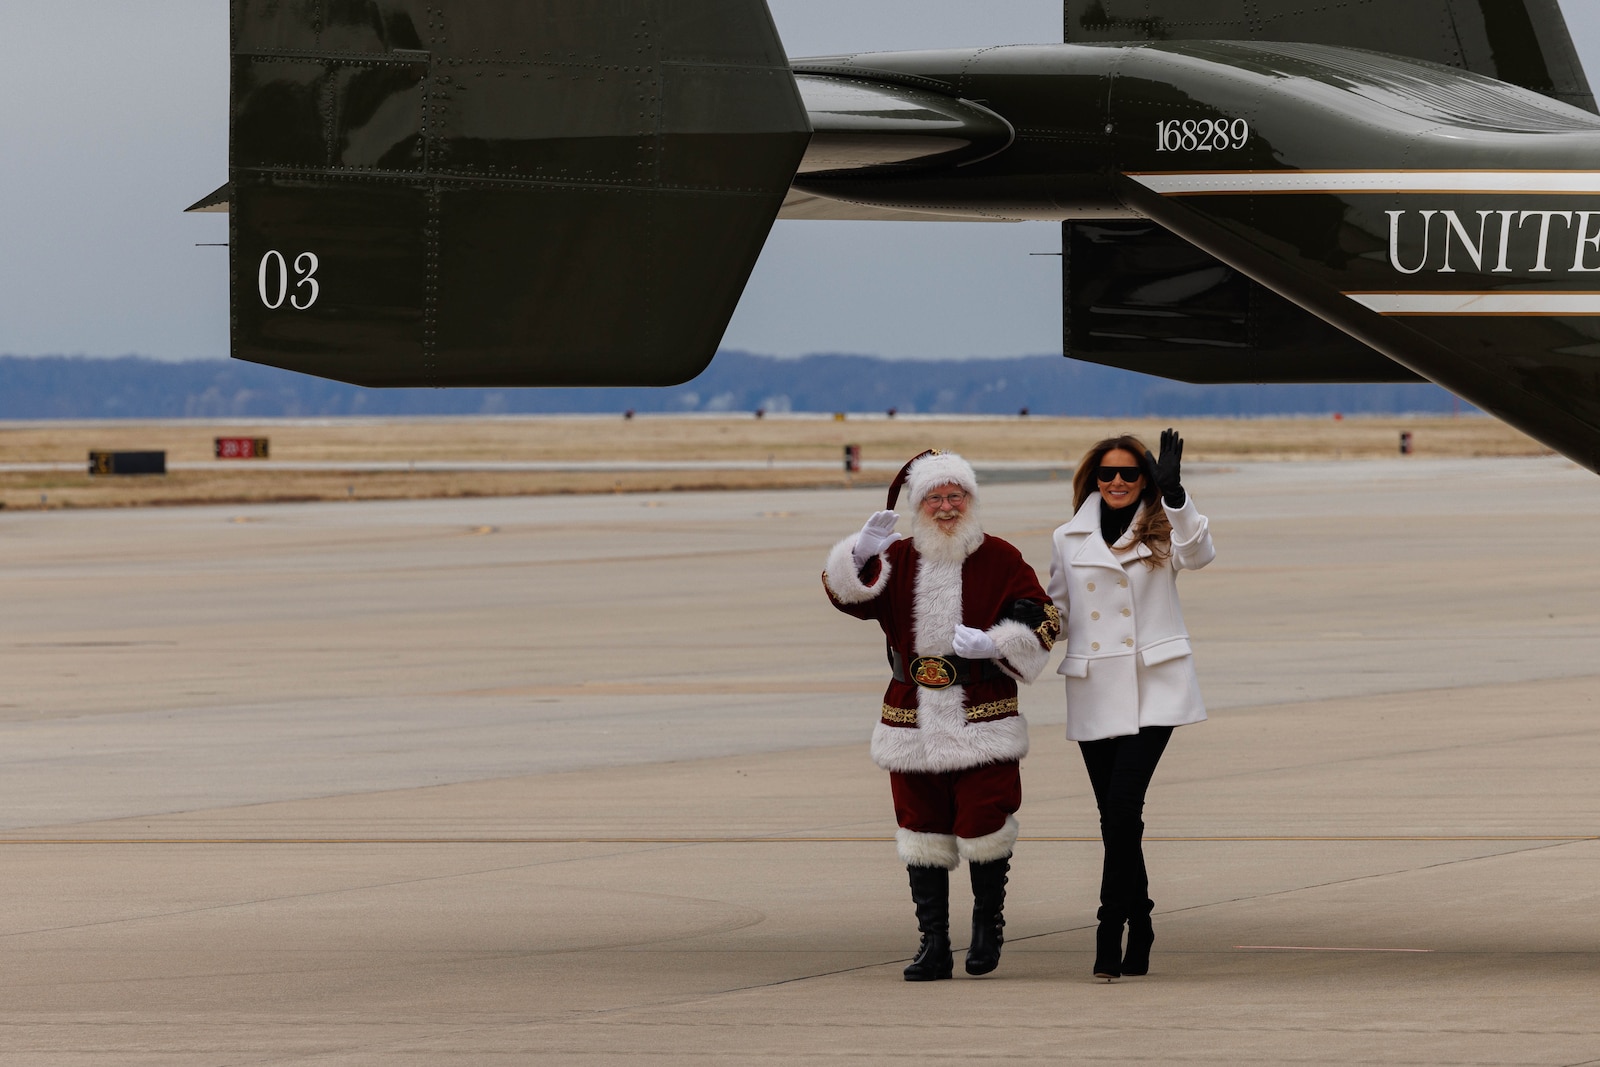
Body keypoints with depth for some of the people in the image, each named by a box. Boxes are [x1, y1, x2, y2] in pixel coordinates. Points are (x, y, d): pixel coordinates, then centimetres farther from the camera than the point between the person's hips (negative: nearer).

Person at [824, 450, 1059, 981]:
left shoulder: (1000, 560, 1)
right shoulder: (898, 558, 9)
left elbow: (1040, 620, -1)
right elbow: (848, 594, 1)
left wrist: (990, 644, -15)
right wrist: (861, 553, -17)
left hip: (982, 719, -3)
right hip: (911, 717, 3)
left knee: (983, 827, -7)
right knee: (923, 832, 5)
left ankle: (988, 922, 18)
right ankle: (933, 945, 11)